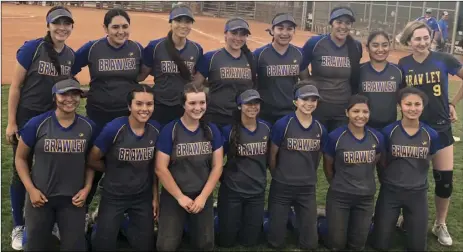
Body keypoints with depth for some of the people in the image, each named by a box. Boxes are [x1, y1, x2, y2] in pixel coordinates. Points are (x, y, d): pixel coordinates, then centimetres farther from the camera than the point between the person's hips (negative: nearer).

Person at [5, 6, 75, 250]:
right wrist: (11, 122, -13)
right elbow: (15, 86, -11)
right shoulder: (32, 48, -14)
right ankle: (18, 227, 18)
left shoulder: (71, 55, 0)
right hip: (27, 118, -4)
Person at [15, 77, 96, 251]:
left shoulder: (88, 127, -4)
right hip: (40, 197, -1)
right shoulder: (37, 124, -11)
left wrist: (87, 188, -4)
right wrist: (31, 189, -10)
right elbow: (20, 158, -1)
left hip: (73, 199, 1)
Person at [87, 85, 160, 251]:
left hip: (143, 198, 3)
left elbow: (155, 166, 2)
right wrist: (115, 172, 2)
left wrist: (155, 196, 3)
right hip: (113, 197, -2)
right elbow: (92, 160, -8)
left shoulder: (156, 129, -9)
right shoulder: (113, 129, -20)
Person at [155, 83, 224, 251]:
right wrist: (180, 197, -11)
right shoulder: (169, 130, -10)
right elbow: (160, 168, -11)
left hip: (203, 196, 3)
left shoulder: (212, 130, -1)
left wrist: (203, 196, -7)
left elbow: (217, 166, -1)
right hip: (173, 196, -2)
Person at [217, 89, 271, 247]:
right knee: (226, 241, 8)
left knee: (250, 241, 11)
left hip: (257, 192, 3)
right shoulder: (229, 130, -13)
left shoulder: (266, 128, -2)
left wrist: (261, 176, 11)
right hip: (232, 191, -3)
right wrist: (226, 177, -7)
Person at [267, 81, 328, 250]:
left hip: (308, 189, 3)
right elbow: (272, 156, -2)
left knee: (310, 244, 7)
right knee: (276, 242, 5)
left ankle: (296, 221, 35)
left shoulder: (320, 129, 1)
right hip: (282, 187, -3)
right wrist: (279, 178, 8)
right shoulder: (282, 125, -12)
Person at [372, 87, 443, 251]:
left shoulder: (431, 135, -7)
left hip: (418, 193, 1)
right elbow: (382, 162, 3)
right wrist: (386, 181, 6)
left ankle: (406, 223, 36)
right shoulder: (388, 132, -11)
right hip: (390, 192, -1)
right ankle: (394, 221, 33)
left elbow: (426, 163, 10)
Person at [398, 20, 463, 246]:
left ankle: (440, 225, 22)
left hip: (441, 127, 0)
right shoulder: (403, 65, -4)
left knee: (445, 179, 1)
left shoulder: (443, 60, -9)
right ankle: (409, 219, 29)